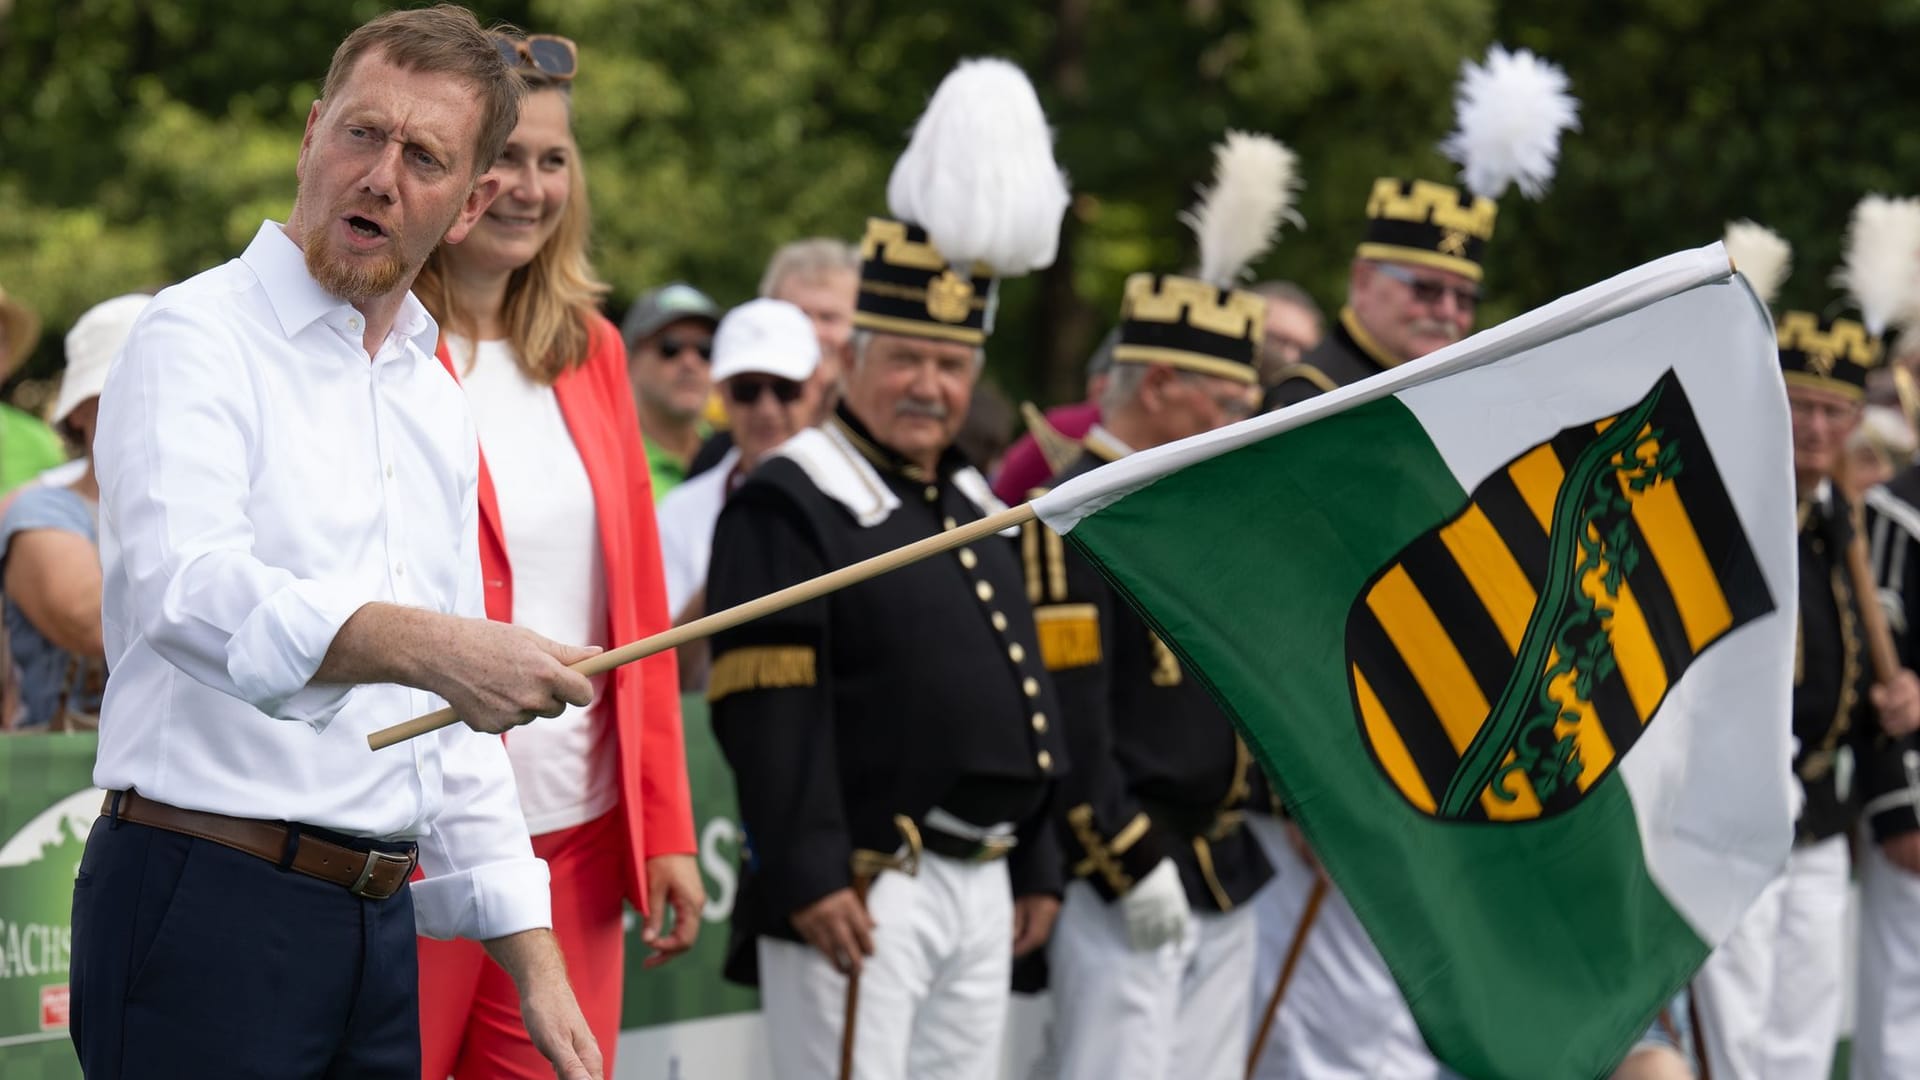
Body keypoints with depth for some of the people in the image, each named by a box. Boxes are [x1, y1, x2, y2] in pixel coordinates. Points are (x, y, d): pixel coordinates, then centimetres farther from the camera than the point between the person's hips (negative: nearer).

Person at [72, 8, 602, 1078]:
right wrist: (421, 646, -41)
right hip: (206, 906, -7)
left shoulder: (437, 405, 18)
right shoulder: (199, 338, -6)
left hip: (378, 919, 7)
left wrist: (534, 959, 16)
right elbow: (186, 589, -26)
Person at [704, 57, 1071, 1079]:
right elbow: (770, 711, -16)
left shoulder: (975, 506, 18)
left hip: (979, 879, 9)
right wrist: (810, 877, -22)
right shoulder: (790, 504, -9)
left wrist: (1037, 865, 20)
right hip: (859, 881, -9)